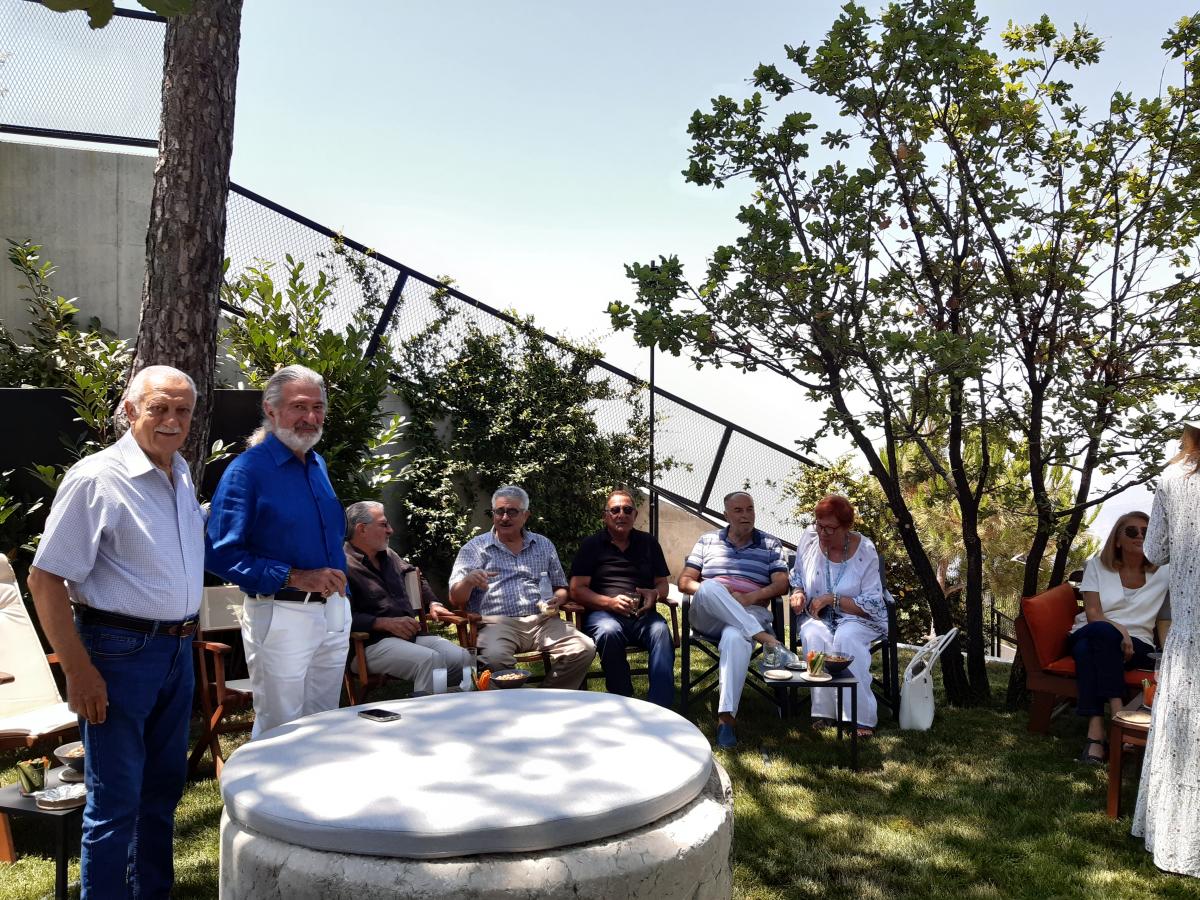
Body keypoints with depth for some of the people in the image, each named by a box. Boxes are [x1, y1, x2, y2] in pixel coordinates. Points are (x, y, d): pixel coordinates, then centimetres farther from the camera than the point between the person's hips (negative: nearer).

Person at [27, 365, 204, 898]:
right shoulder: (95, 479, -15)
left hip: (177, 649, 7)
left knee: (163, 786, 17)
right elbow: (45, 580, -15)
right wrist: (79, 670, -17)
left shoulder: (181, 473, 8)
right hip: (120, 653, -7)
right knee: (116, 801, 1)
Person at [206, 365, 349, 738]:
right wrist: (296, 578, -21)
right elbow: (220, 554, -18)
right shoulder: (248, 469, -12)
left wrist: (337, 583, 12)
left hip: (334, 614, 7)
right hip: (281, 617, -7)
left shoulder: (318, 465, 11)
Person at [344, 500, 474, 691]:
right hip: (373, 642, -8)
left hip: (412, 634, 8)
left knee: (461, 657, -16)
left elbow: (416, 576, 41)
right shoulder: (344, 565, -8)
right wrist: (385, 623, -21)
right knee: (431, 659, -32)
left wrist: (433, 603, 25)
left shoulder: (388, 555, 22)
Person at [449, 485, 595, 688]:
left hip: (543, 621, 4)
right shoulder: (474, 548, 11)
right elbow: (455, 599, 4)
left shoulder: (544, 545, 21)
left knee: (584, 649, -23)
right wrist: (468, 581, -19)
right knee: (494, 657, -37)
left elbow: (561, 587, 27)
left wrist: (557, 600, 2)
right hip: (498, 623, -3)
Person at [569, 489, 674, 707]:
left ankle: (660, 710, -34)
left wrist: (654, 595, -6)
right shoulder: (591, 545, 10)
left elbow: (664, 584, 20)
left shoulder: (649, 543, 19)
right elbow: (577, 590, 3)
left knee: (661, 631, -32)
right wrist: (610, 602, -13)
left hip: (642, 615, 2)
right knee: (609, 632, -37)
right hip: (603, 613, -2)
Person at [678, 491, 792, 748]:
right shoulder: (707, 541, 18)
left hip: (750, 613, -1)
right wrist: (709, 592, -9)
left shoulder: (770, 544, 16)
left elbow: (782, 584, 4)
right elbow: (684, 581, 12)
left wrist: (749, 597, -12)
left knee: (735, 638, -39)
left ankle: (726, 716, -40)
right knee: (710, 588, -36)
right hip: (707, 617, 1)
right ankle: (765, 638, -39)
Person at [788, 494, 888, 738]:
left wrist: (833, 599, -21)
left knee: (846, 637, -36)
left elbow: (872, 605, -12)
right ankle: (823, 711, -26)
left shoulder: (865, 551, -12)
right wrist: (797, 591, -7)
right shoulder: (809, 537, -3)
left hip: (857, 618, -2)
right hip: (817, 616, 2)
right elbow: (797, 574, 15)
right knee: (814, 635, -33)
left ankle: (862, 717, -29)